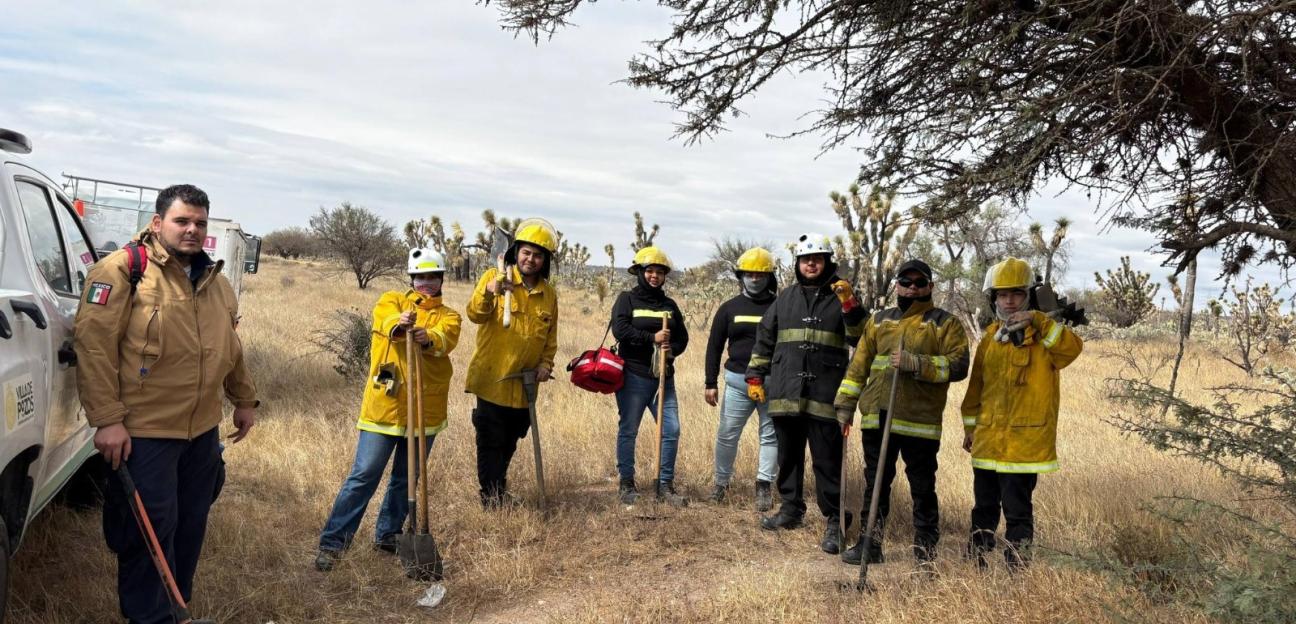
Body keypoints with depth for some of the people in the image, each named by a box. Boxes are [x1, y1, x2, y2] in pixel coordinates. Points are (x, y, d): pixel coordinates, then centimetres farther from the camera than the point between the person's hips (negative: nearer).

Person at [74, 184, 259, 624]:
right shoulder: (123, 269, -10)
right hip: (143, 431, -7)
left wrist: (244, 399, 23)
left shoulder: (215, 280, 12)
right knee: (149, 533, 2)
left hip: (203, 430, 7)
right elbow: (94, 344, -15)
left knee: (190, 529, 16)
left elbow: (230, 347, 23)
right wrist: (107, 419, -19)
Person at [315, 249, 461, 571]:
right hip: (384, 405, -3)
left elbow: (446, 340, -15)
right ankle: (332, 542, 2)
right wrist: (399, 324, -42)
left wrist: (428, 337, -39)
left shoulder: (448, 316, 8)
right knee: (363, 476, -4)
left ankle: (387, 535, 29)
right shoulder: (392, 300, 6)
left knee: (406, 479, 13)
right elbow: (384, 319, -18)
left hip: (425, 411, 3)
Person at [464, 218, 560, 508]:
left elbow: (550, 335, 16)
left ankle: (499, 489, 36)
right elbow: (475, 315, -20)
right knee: (491, 441, 0)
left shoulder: (549, 294, 7)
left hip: (524, 383, 5)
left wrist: (546, 363, 1)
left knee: (510, 440, 19)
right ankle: (492, 497, 11)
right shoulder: (495, 277, -7)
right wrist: (489, 292, -39)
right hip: (492, 377, -5)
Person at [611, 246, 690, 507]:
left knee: (671, 431, 1)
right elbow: (619, 329, -13)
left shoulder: (669, 305, 15)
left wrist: (672, 349, -8)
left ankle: (665, 485, 12)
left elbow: (682, 337, 14)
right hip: (633, 376, -4)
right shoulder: (627, 299, 1)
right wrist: (652, 338, -16)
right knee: (628, 431, 2)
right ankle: (626, 483, 14)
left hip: (663, 377, 5)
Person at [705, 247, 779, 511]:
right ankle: (721, 481, 21)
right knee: (727, 435, 4)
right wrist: (711, 383, 4)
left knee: (771, 436, 4)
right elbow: (714, 347, 9)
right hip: (737, 382, 1)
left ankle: (764, 486, 14)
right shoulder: (730, 308, 6)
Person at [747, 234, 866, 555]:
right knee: (789, 456, 15)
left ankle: (834, 521, 3)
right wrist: (755, 376, 14)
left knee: (827, 461, -4)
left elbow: (861, 338, -7)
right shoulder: (786, 298, 13)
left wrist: (850, 305, -21)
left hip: (824, 395, -4)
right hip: (786, 393, 4)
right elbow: (764, 339, 18)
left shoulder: (840, 297, 3)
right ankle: (791, 509, 29)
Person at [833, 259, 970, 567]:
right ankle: (870, 543, 21)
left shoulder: (945, 323, 3)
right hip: (876, 417, 4)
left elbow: (958, 366, -9)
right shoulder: (878, 320, 15)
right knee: (875, 484, 11)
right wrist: (845, 404, 10)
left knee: (923, 488, 5)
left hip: (920, 421, -4)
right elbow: (859, 365, 15)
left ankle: (926, 549, 17)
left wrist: (917, 363, -20)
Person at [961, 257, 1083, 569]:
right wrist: (970, 425, 19)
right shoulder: (991, 337, 12)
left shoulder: (1043, 337, -4)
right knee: (985, 505, 16)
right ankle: (976, 561, 29)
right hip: (988, 439, 6)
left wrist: (1037, 321, -33)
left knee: (1017, 509, -3)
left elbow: (1073, 347, -27)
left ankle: (1017, 567, 7)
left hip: (1025, 439, -6)